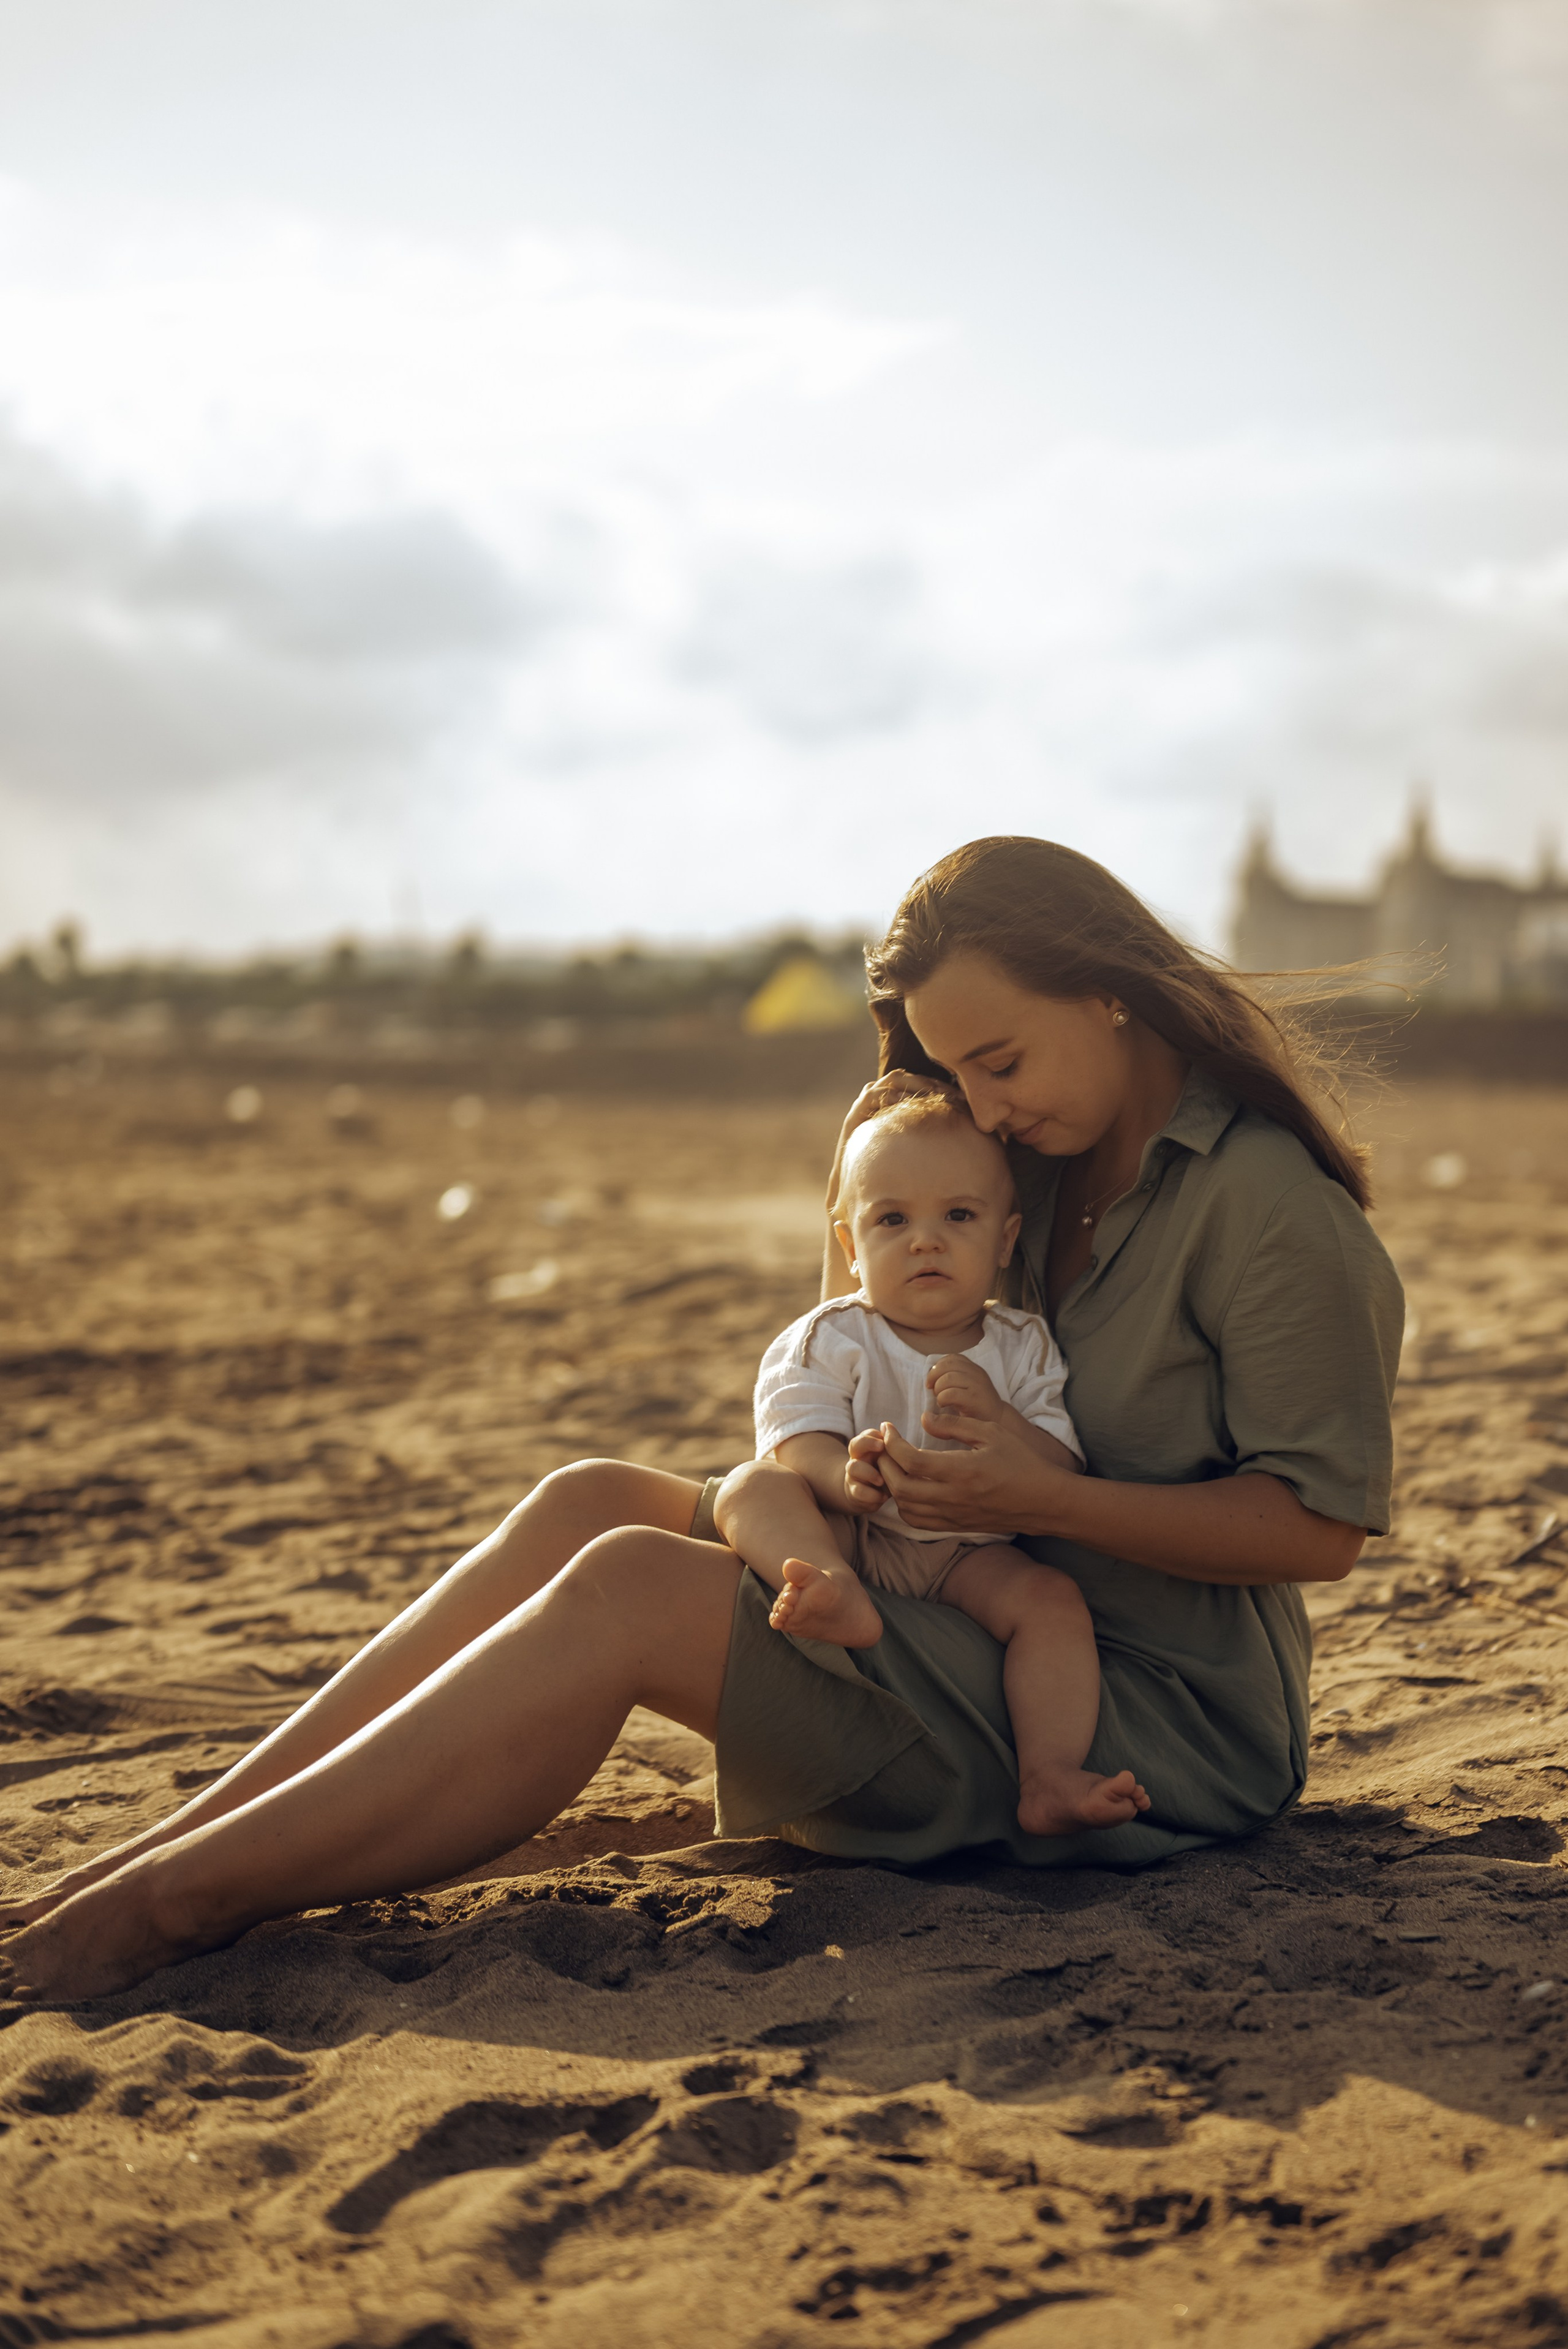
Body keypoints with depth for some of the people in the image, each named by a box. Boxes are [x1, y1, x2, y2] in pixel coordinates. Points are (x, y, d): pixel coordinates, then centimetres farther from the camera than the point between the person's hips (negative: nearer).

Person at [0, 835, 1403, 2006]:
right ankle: (174, 1845, -12)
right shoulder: (1058, 1161, 11)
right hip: (1003, 1632, 8)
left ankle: (180, 1903, -23)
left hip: (1168, 1728, -8)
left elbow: (1322, 1526, -16)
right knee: (592, 1505, -8)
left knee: (629, 1590, -23)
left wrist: (1043, 1500, -23)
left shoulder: (1266, 1205, -14)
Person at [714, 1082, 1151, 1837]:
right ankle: (837, 1600, -57)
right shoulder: (830, 1341, 2)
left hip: (970, 1555, 1)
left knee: (1051, 1597, -27)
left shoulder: (1022, 1347, 6)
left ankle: (1048, 1779, -30)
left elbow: (1062, 1472, -3)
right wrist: (844, 1475, -36)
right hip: (850, 1541, -1)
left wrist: (995, 1415, -22)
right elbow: (799, 1443, -12)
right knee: (752, 1488, -28)